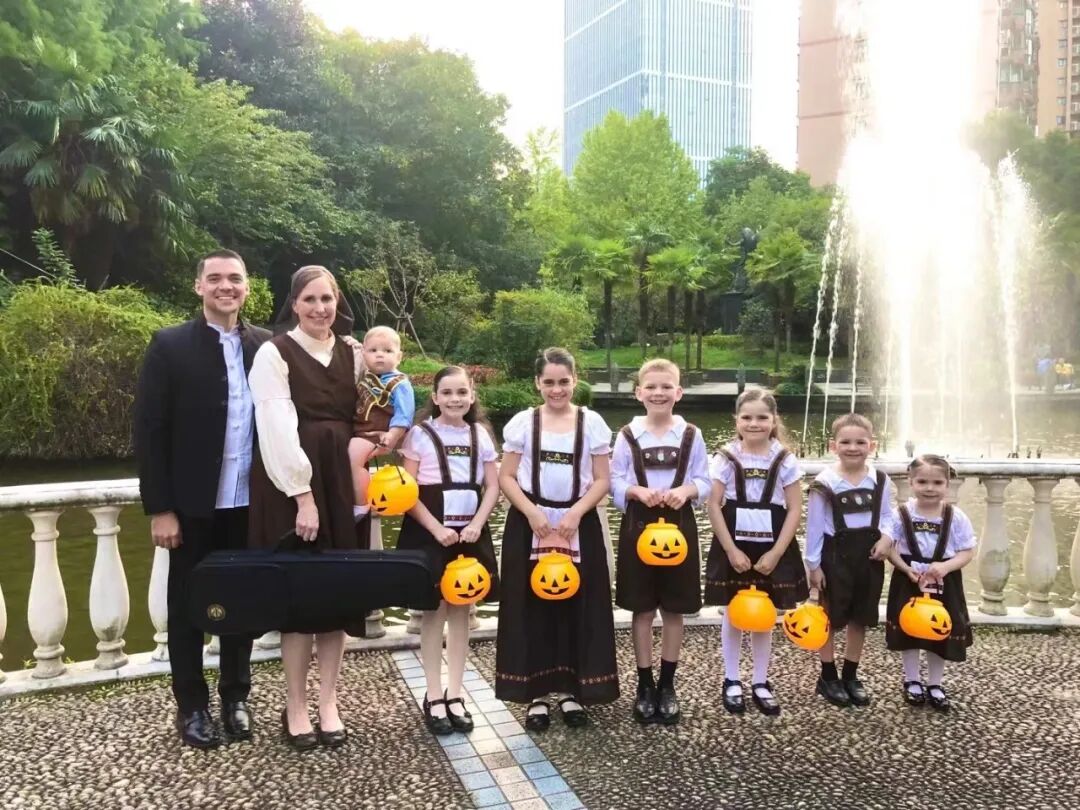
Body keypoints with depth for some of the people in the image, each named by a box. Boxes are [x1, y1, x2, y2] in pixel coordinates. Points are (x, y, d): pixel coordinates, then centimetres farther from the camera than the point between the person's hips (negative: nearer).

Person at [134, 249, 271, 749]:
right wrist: (159, 508, -10)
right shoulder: (170, 346, -4)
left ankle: (235, 697, 31)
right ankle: (191, 706, 27)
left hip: (251, 503, 2)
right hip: (193, 505, -2)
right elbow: (149, 431, -7)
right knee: (187, 606, 11)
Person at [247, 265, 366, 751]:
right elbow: (278, 431, -13)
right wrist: (303, 495, -17)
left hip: (339, 482, 5)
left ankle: (328, 705, 17)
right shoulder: (274, 354, -4)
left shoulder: (351, 355, 11)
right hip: (291, 485, -4)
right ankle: (295, 707, 15)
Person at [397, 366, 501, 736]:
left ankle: (454, 694, 19)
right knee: (434, 611, 2)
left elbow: (493, 487, 6)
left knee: (461, 611, 8)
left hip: (470, 532, 3)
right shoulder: (420, 434, -5)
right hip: (430, 532, -3)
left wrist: (477, 523, -9)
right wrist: (436, 527, -16)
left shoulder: (480, 434, 6)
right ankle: (434, 697, 14)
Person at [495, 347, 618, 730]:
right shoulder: (522, 423, 0)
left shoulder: (592, 423, 1)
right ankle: (537, 694, 14)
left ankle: (570, 689, 19)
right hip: (529, 525, 0)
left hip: (579, 524, 1)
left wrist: (576, 512, -14)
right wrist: (531, 512, -14)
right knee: (533, 607, 2)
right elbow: (506, 477, 0)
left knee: (576, 607, 4)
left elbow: (602, 480, 0)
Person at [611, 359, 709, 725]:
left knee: (674, 610, 9)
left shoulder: (691, 435, 1)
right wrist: (637, 491, -20)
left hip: (678, 525, 1)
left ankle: (667, 685, 24)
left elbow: (705, 482, 2)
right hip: (639, 526, -1)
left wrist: (686, 490, -18)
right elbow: (615, 483, -2)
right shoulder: (627, 435, -2)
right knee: (643, 610, 6)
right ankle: (645, 685, 20)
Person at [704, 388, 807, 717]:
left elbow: (795, 509, -4)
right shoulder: (726, 458, -6)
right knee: (733, 615, 10)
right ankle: (732, 681, 25)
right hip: (733, 547, -1)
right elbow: (714, 506, -6)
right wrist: (732, 550, -11)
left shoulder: (785, 459, -4)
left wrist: (775, 554, -10)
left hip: (771, 548, 1)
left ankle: (760, 683, 27)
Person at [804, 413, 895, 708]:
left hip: (869, 555, 4)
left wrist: (886, 537, -11)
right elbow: (814, 525, -9)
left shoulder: (880, 480, -1)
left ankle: (850, 676, 30)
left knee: (861, 618, 14)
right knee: (831, 618, 8)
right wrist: (813, 564, -8)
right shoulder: (825, 482, -13)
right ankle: (828, 676, 23)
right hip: (836, 554, -4)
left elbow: (886, 514, 10)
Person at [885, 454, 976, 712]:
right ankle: (912, 681, 30)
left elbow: (968, 552, -6)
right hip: (908, 580, -1)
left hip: (944, 583, 1)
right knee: (909, 631, 11)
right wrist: (907, 569, -21)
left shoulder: (956, 517, -8)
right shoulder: (902, 514, -10)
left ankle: (935, 684, 30)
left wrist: (945, 566, -23)